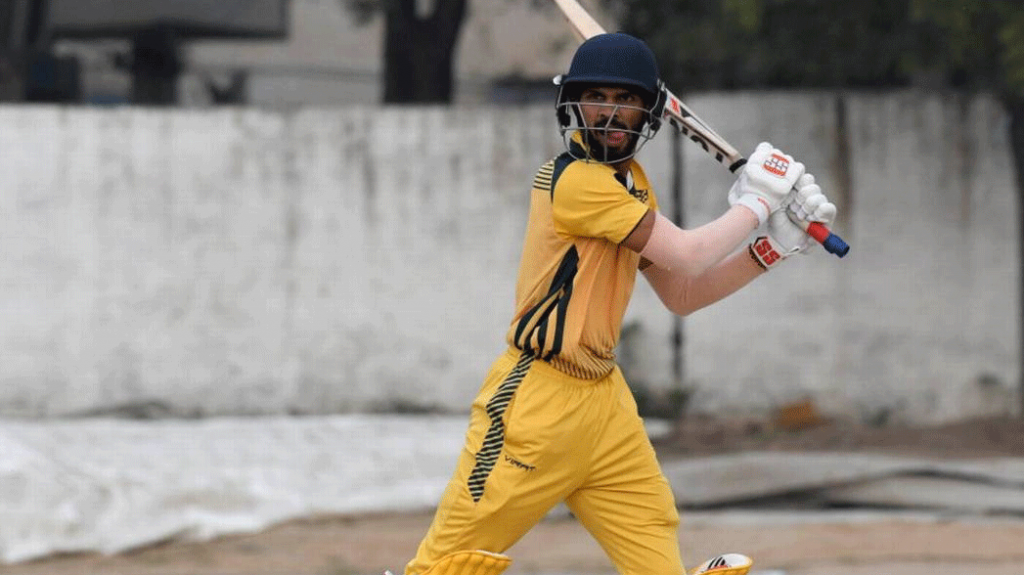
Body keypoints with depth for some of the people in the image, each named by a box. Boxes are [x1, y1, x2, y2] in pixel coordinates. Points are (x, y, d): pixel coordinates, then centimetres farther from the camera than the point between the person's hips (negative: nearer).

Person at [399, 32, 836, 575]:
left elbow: (682, 295, 17)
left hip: (604, 400, 9)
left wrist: (773, 245, 6)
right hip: (538, 401, -8)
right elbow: (686, 257, -19)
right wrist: (757, 202, -5)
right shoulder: (575, 179, -16)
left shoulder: (631, 183, 12)